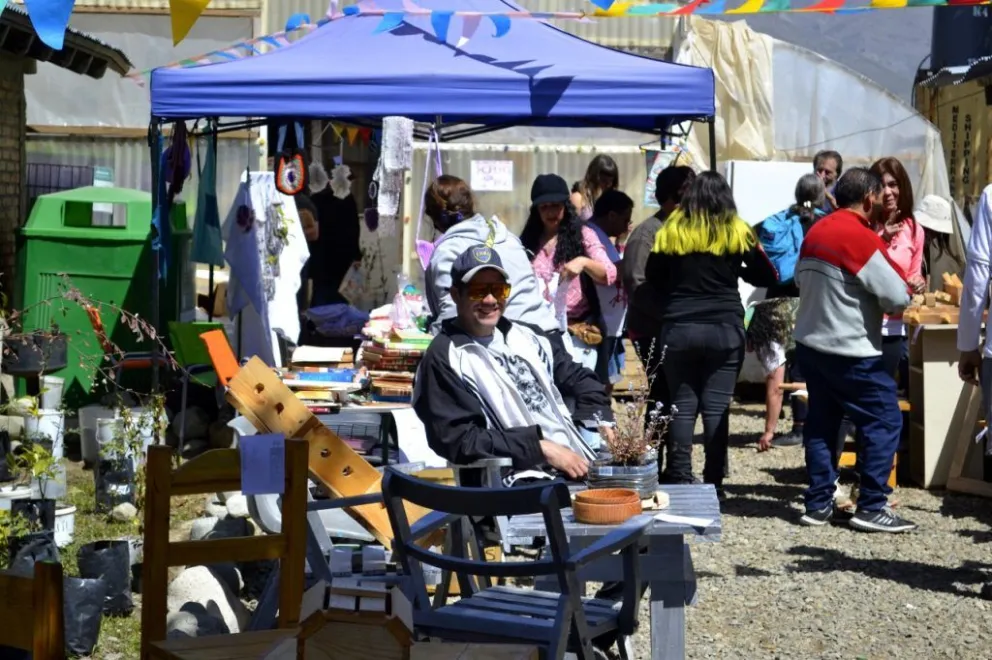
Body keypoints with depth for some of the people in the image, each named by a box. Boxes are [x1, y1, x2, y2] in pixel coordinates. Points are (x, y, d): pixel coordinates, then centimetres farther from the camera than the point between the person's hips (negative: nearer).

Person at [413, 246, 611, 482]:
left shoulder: (527, 337, 17)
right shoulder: (444, 358, -3)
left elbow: (580, 379, 25)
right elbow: (460, 440, -11)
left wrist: (603, 424, 5)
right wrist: (542, 447, -15)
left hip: (581, 463, 7)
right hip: (523, 482, -7)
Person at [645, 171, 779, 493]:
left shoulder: (671, 231, 3)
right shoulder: (737, 231, 1)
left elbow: (653, 277, 7)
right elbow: (767, 277, 7)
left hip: (678, 329, 1)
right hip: (724, 329, -1)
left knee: (682, 405, 7)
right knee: (716, 406, 2)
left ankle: (679, 479, 7)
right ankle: (713, 482, 3)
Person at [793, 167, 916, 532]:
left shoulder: (816, 231, 8)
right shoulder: (863, 238, -17)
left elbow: (801, 279, 20)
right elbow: (898, 298, -17)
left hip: (809, 344, 8)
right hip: (850, 352, -8)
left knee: (821, 422, 13)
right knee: (885, 420, 0)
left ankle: (819, 504, 15)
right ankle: (872, 508, -1)